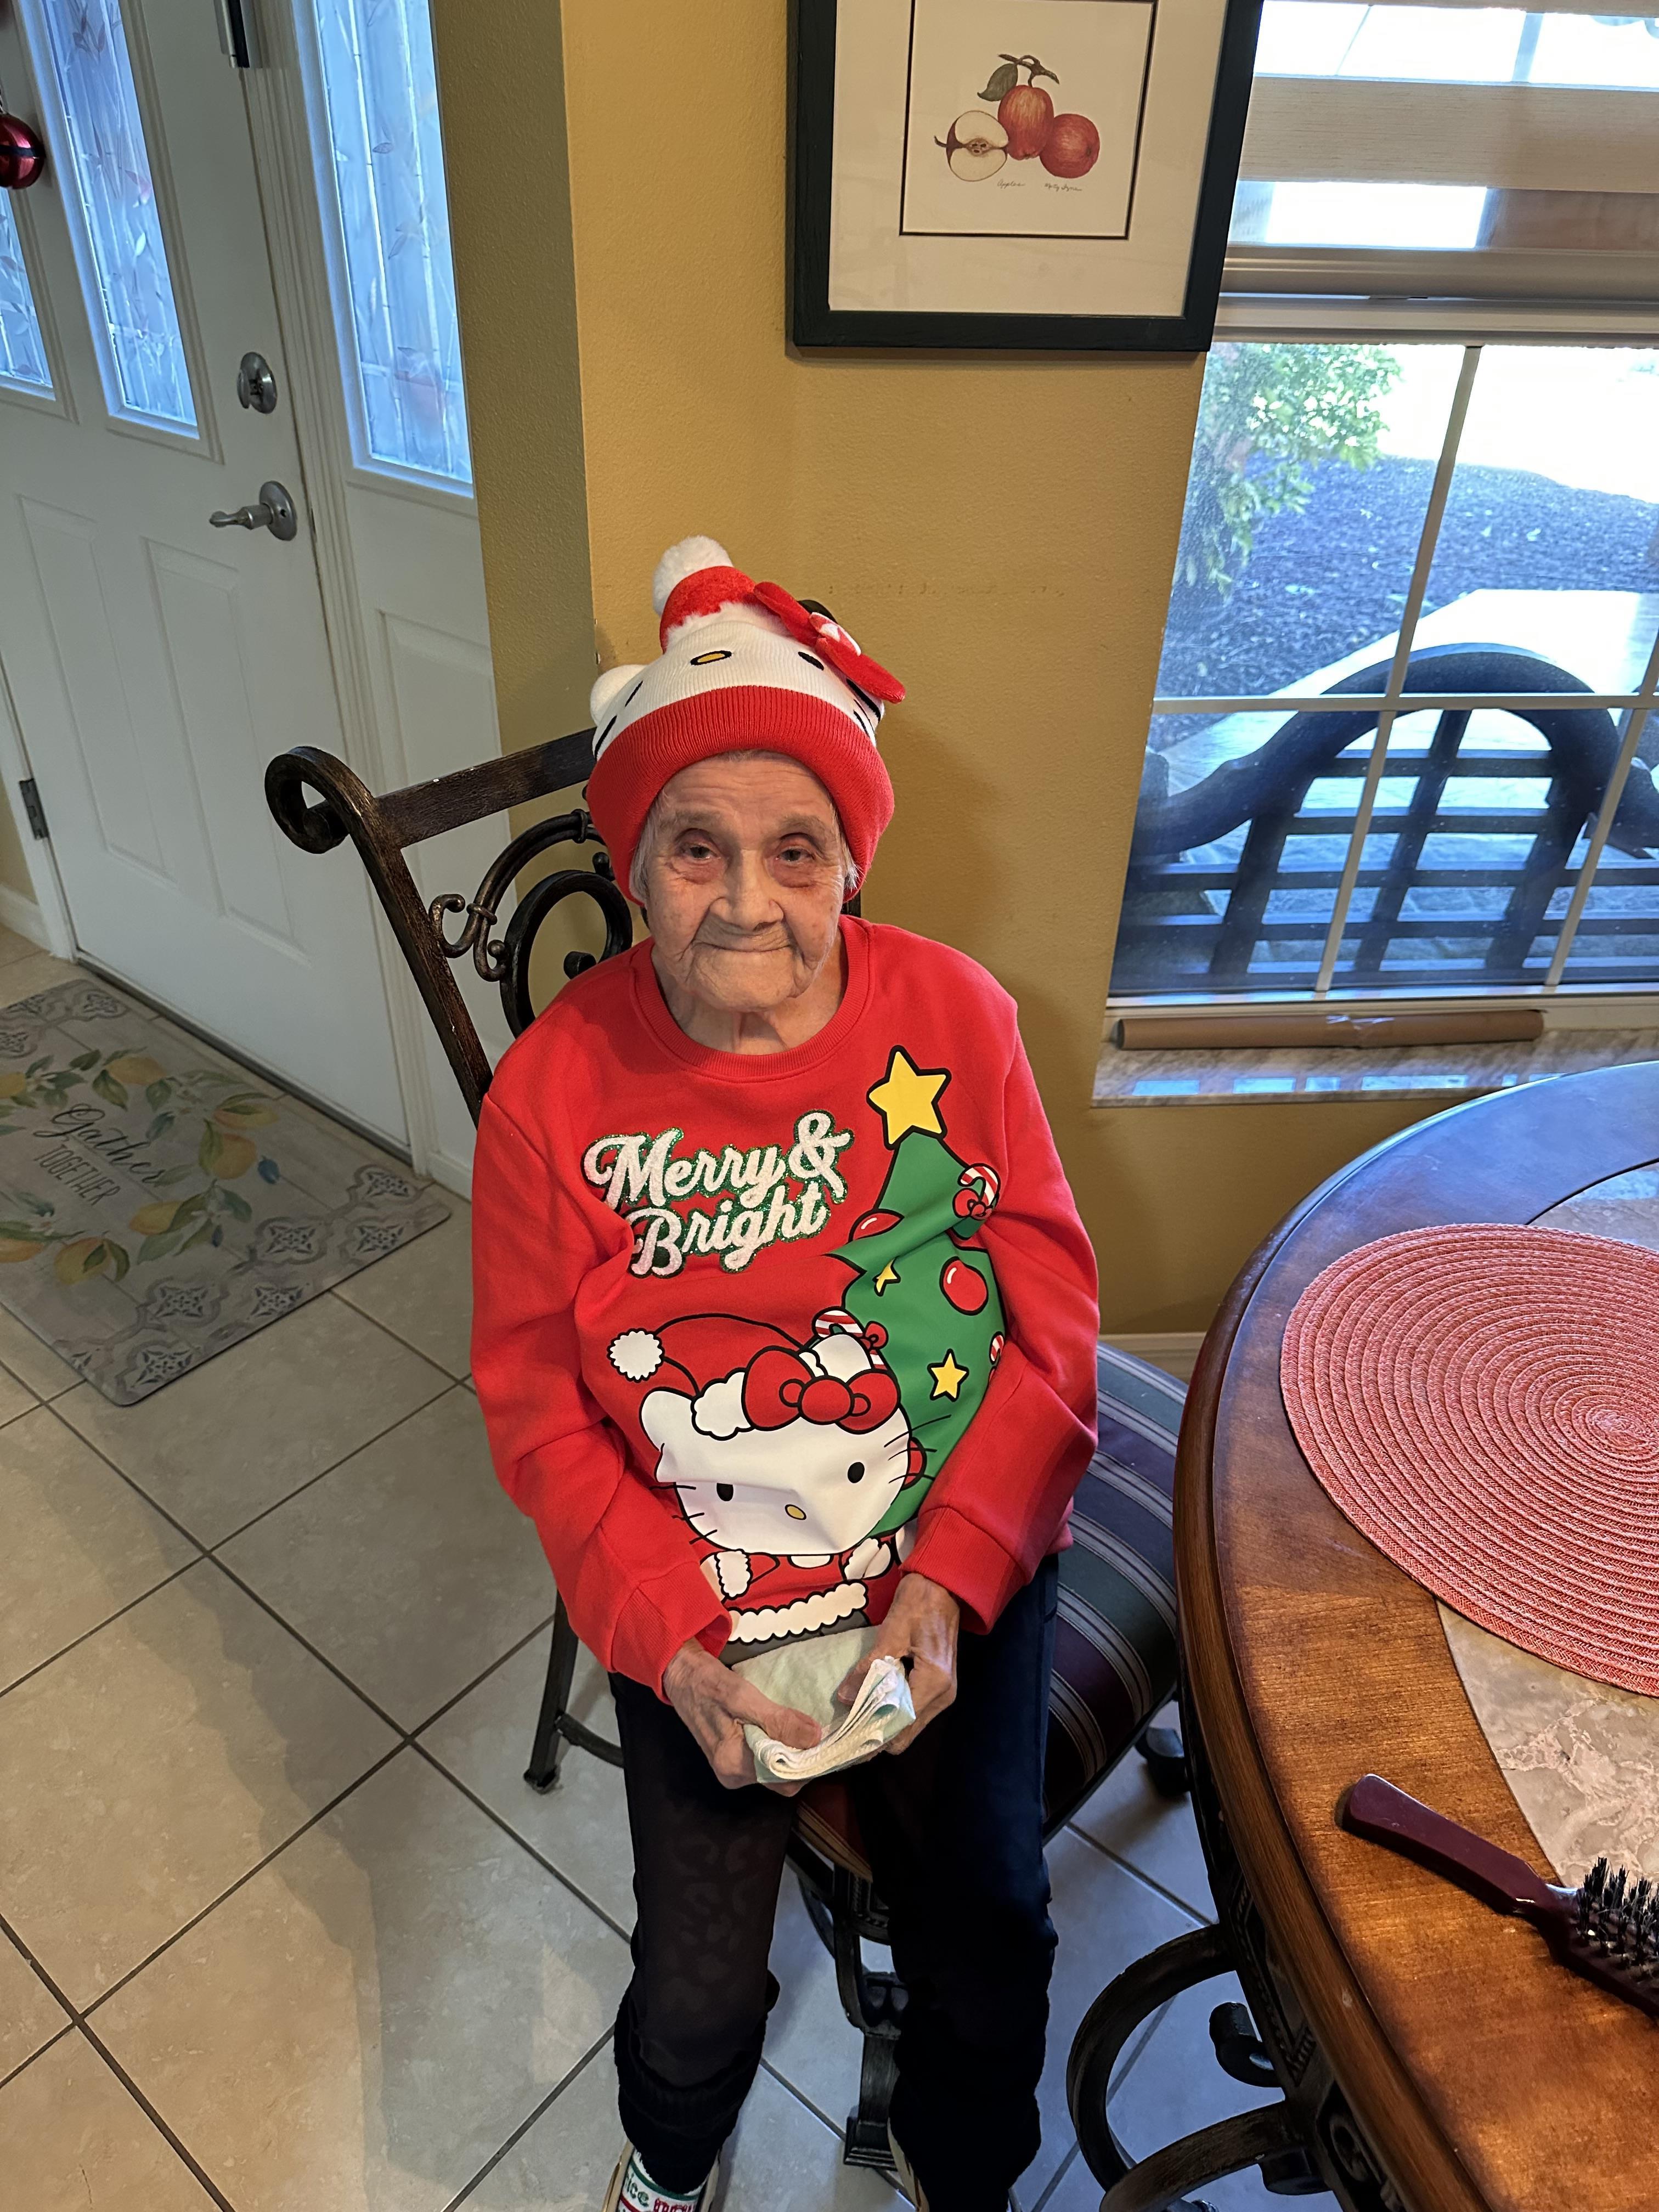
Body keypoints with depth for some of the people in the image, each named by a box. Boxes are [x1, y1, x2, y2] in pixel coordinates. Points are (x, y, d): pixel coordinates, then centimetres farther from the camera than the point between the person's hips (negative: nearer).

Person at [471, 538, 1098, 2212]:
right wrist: (667, 1642, -15)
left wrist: (953, 1579, -15)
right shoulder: (553, 1089, -14)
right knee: (697, 1995, -1)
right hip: (698, 1601, 0)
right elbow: (537, 1404, -6)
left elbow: (1052, 1311, -7)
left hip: (959, 1566, 1)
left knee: (985, 1927, 1)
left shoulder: (952, 1014, -12)